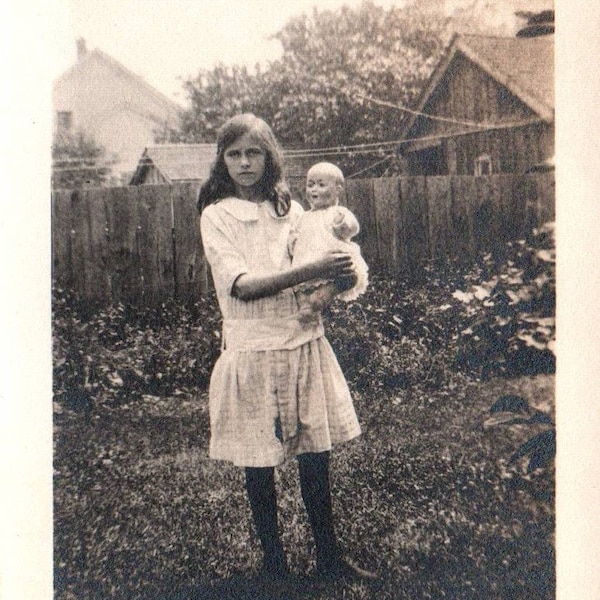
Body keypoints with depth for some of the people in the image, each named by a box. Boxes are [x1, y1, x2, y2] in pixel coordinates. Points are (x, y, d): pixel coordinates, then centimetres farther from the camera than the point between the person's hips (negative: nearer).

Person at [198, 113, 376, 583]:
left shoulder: (292, 210, 9)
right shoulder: (216, 215, -3)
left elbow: (321, 275, 15)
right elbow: (241, 286, -15)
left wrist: (335, 281, -9)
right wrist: (310, 272, -25)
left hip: (305, 345, 3)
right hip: (254, 353, -3)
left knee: (316, 457, 9)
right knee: (260, 465, 8)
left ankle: (329, 555, 29)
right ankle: (273, 563, 28)